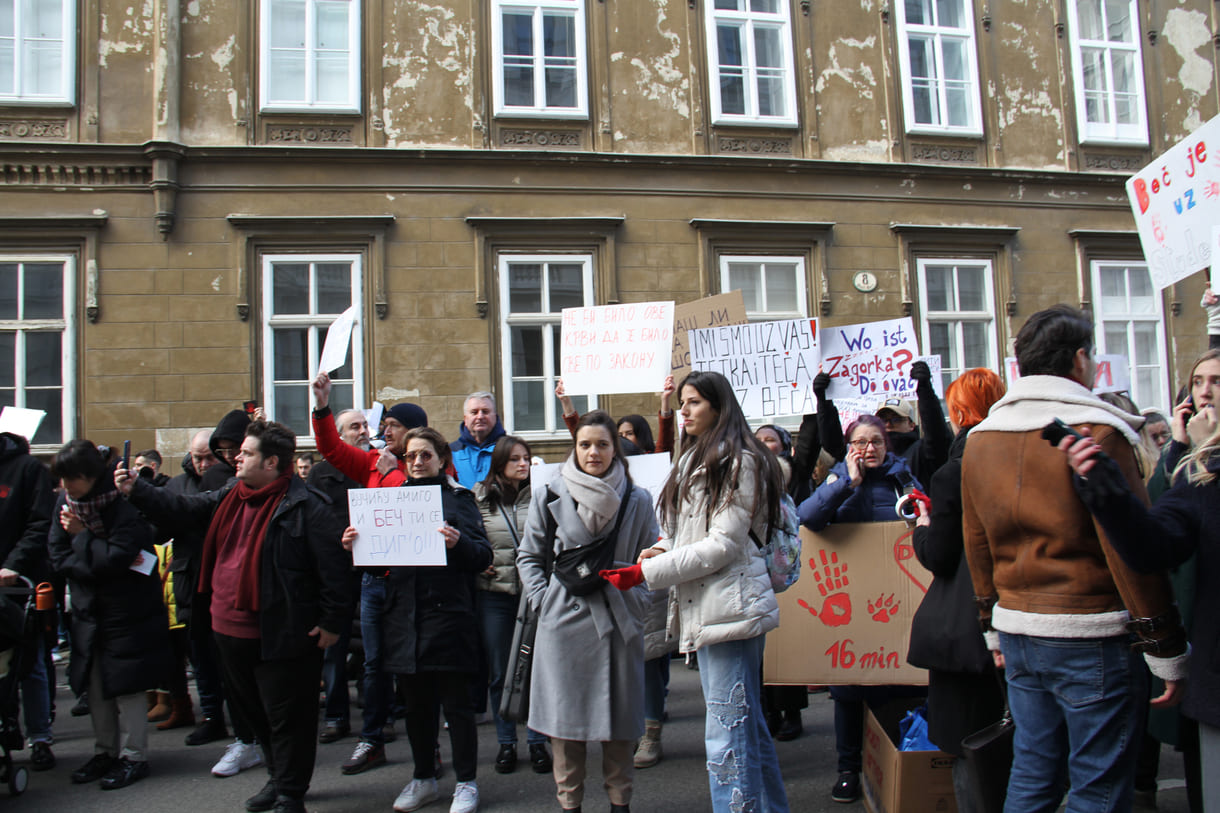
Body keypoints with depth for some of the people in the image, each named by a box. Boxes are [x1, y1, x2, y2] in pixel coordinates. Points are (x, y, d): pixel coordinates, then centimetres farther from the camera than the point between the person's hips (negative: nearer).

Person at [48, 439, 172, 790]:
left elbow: (117, 559, -25)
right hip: (88, 609, 7)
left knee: (126, 684, 0)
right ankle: (105, 751, 27)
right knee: (96, 685, 14)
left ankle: (133, 756, 11)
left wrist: (82, 535, -17)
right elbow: (57, 554, 0)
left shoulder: (124, 507, -20)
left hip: (126, 610, -7)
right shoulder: (65, 503, 1)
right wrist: (91, 566, -14)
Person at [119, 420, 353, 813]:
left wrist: (332, 621, -17)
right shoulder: (230, 496, 8)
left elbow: (333, 563, -19)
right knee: (254, 710, 22)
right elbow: (183, 509, 16)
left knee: (287, 716, 4)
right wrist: (136, 490, 6)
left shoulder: (304, 507, -18)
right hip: (231, 629, 9)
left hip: (280, 634, -9)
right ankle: (278, 778, 40)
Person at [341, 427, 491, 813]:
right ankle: (423, 778, 28)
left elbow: (483, 556, -7)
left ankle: (466, 782, 14)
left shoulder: (458, 499, 1)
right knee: (416, 703, 14)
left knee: (456, 702, 2)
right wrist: (354, 546, -4)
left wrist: (459, 543, -26)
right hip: (404, 616, 4)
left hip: (448, 613, -4)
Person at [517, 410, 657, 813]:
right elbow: (530, 557, 8)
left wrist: (636, 598, 0)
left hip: (619, 620, 1)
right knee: (566, 718, 5)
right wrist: (544, 600, -2)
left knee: (620, 715, 7)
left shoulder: (637, 500, 4)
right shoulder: (549, 496, 1)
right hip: (565, 620, -1)